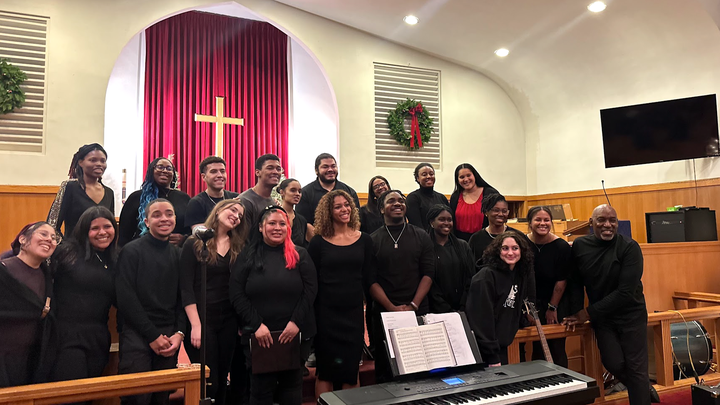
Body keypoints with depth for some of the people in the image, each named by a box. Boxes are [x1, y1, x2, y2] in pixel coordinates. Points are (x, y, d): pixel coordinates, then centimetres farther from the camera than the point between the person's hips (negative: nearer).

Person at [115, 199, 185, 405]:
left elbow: (183, 298, 10)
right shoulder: (131, 251, -4)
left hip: (169, 337, 4)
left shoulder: (178, 254, 10)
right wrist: (153, 335, -11)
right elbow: (126, 298, -10)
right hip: (137, 335, -4)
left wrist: (179, 333, -3)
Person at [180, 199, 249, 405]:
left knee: (221, 380, 12)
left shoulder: (238, 247, 7)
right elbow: (186, 288, -10)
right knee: (207, 383, -1)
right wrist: (196, 325, -16)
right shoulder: (194, 244, -5)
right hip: (201, 319, -4)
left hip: (229, 320, 4)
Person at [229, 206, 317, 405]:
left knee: (292, 388, 14)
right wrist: (256, 325, -14)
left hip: (294, 335, 1)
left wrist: (296, 322, -14)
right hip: (258, 336, 0)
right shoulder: (248, 256, 2)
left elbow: (310, 290, -4)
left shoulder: (299, 255, 3)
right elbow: (237, 295, -4)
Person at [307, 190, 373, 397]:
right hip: (326, 313, -2)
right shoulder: (318, 242, -3)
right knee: (325, 370, 8)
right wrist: (312, 313, -5)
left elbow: (367, 277, 5)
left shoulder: (364, 240, 3)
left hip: (354, 312, 2)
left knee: (352, 369, 11)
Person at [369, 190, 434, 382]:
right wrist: (392, 308, -11)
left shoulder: (421, 237, 7)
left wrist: (413, 305, -9)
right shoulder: (373, 240, 3)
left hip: (419, 311, 1)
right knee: (385, 363, 5)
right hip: (384, 312, -1)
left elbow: (428, 273, 1)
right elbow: (371, 280, -2)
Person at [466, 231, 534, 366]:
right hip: (482, 349, -7)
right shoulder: (486, 276, -17)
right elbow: (482, 318, -21)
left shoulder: (521, 275, 7)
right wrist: (492, 358, -22)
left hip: (502, 347, 8)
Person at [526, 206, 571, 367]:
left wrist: (552, 308, -6)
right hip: (532, 304, 2)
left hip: (557, 305, -2)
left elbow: (561, 281, -8)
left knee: (557, 348, 3)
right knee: (538, 348, 6)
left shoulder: (561, 247, -12)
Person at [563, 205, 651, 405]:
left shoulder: (630, 248, -18)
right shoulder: (579, 246, -6)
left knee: (636, 368, 0)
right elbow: (576, 282, 4)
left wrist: (588, 313, -20)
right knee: (614, 364, 1)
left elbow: (625, 293, -22)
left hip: (631, 314, -3)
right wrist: (576, 313, -9)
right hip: (601, 316, 3)